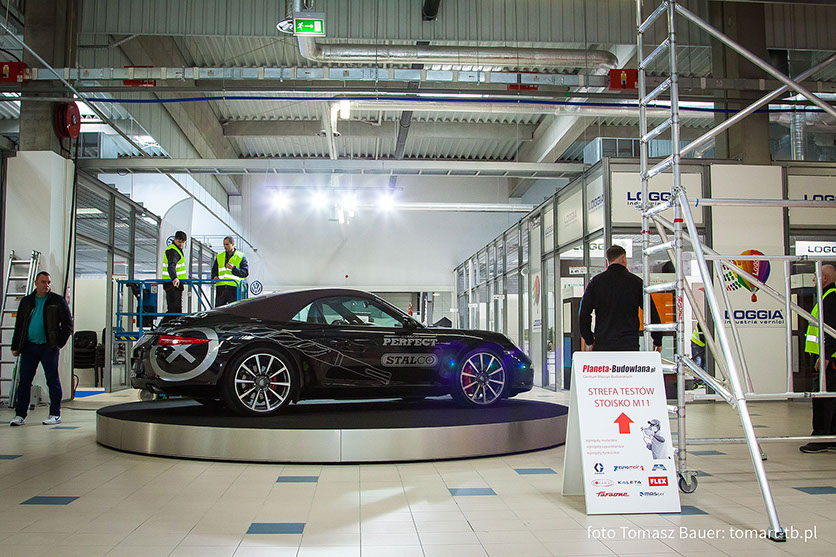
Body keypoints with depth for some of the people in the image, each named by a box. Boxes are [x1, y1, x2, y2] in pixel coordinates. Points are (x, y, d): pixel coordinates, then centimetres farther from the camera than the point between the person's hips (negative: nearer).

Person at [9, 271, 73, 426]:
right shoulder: (26, 302, 13)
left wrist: (60, 342, -6)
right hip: (29, 346, 4)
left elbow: (68, 323, 3)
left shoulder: (57, 301, 2)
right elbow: (19, 325, 17)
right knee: (24, 380, 4)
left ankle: (55, 414, 8)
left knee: (52, 380, 0)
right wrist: (15, 346, 12)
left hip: (49, 347, -3)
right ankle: (20, 415, 11)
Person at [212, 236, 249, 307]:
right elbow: (214, 270, 22)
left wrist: (233, 268, -13)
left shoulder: (241, 257, 6)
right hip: (221, 288, 3)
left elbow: (246, 273, -2)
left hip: (234, 288, -3)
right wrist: (214, 276, -1)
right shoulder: (219, 257, 18)